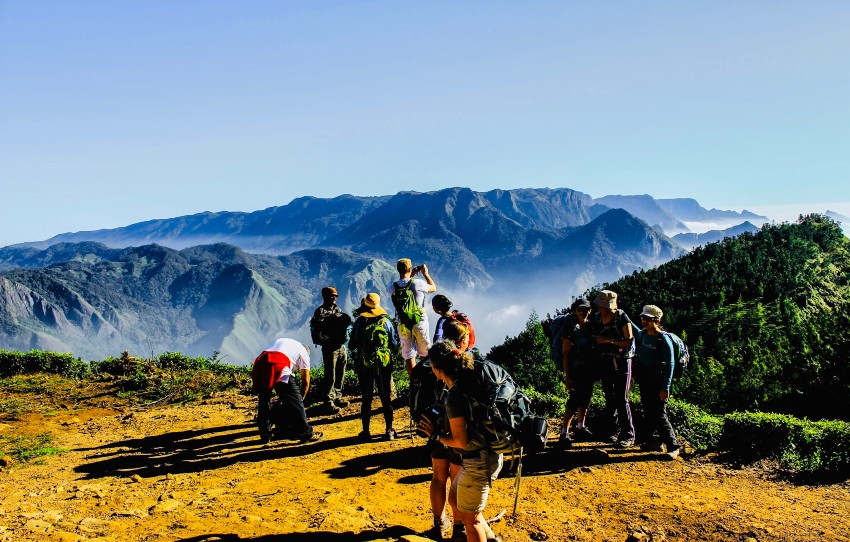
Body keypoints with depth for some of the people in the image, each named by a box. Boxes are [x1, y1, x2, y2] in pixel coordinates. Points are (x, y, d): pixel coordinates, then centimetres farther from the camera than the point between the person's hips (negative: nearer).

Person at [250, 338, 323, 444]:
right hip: (278, 367, -5)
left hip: (260, 364, 5)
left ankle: (265, 435, 29)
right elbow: (305, 381, 21)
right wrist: (301, 398, 35)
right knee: (294, 402, 6)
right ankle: (305, 434, 10)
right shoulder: (304, 352, 24)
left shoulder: (281, 342, 39)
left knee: (263, 401, 22)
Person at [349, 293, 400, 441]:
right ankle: (389, 431, 11)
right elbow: (395, 344, 1)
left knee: (367, 398, 7)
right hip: (384, 365, 1)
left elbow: (352, 346, -1)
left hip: (365, 366, -1)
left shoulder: (360, 322, -6)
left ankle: (366, 432, 11)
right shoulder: (386, 322, -3)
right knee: (386, 398, 8)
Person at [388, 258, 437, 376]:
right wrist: (425, 273, 16)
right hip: (420, 323, -2)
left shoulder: (392, 288, -7)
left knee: (409, 356, 7)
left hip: (403, 326, 2)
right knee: (425, 355, 14)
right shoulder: (418, 283, -15)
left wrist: (411, 275, 19)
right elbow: (433, 287, 6)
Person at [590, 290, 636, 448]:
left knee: (621, 399, -7)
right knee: (609, 398, 8)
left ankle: (628, 436, -2)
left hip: (621, 362, -5)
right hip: (605, 362, 5)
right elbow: (594, 339, 15)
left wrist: (610, 340, -22)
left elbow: (629, 341, -15)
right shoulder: (596, 318, 3)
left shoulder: (622, 317, -12)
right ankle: (615, 429, 20)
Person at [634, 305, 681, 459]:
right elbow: (633, 331, 33)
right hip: (644, 380, 7)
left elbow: (669, 365, -15)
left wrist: (665, 388, -17)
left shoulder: (664, 339, -15)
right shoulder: (642, 334, 5)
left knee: (659, 415, -7)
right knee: (648, 412, 12)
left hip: (657, 381, -7)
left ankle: (673, 446, 2)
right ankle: (653, 441, 23)